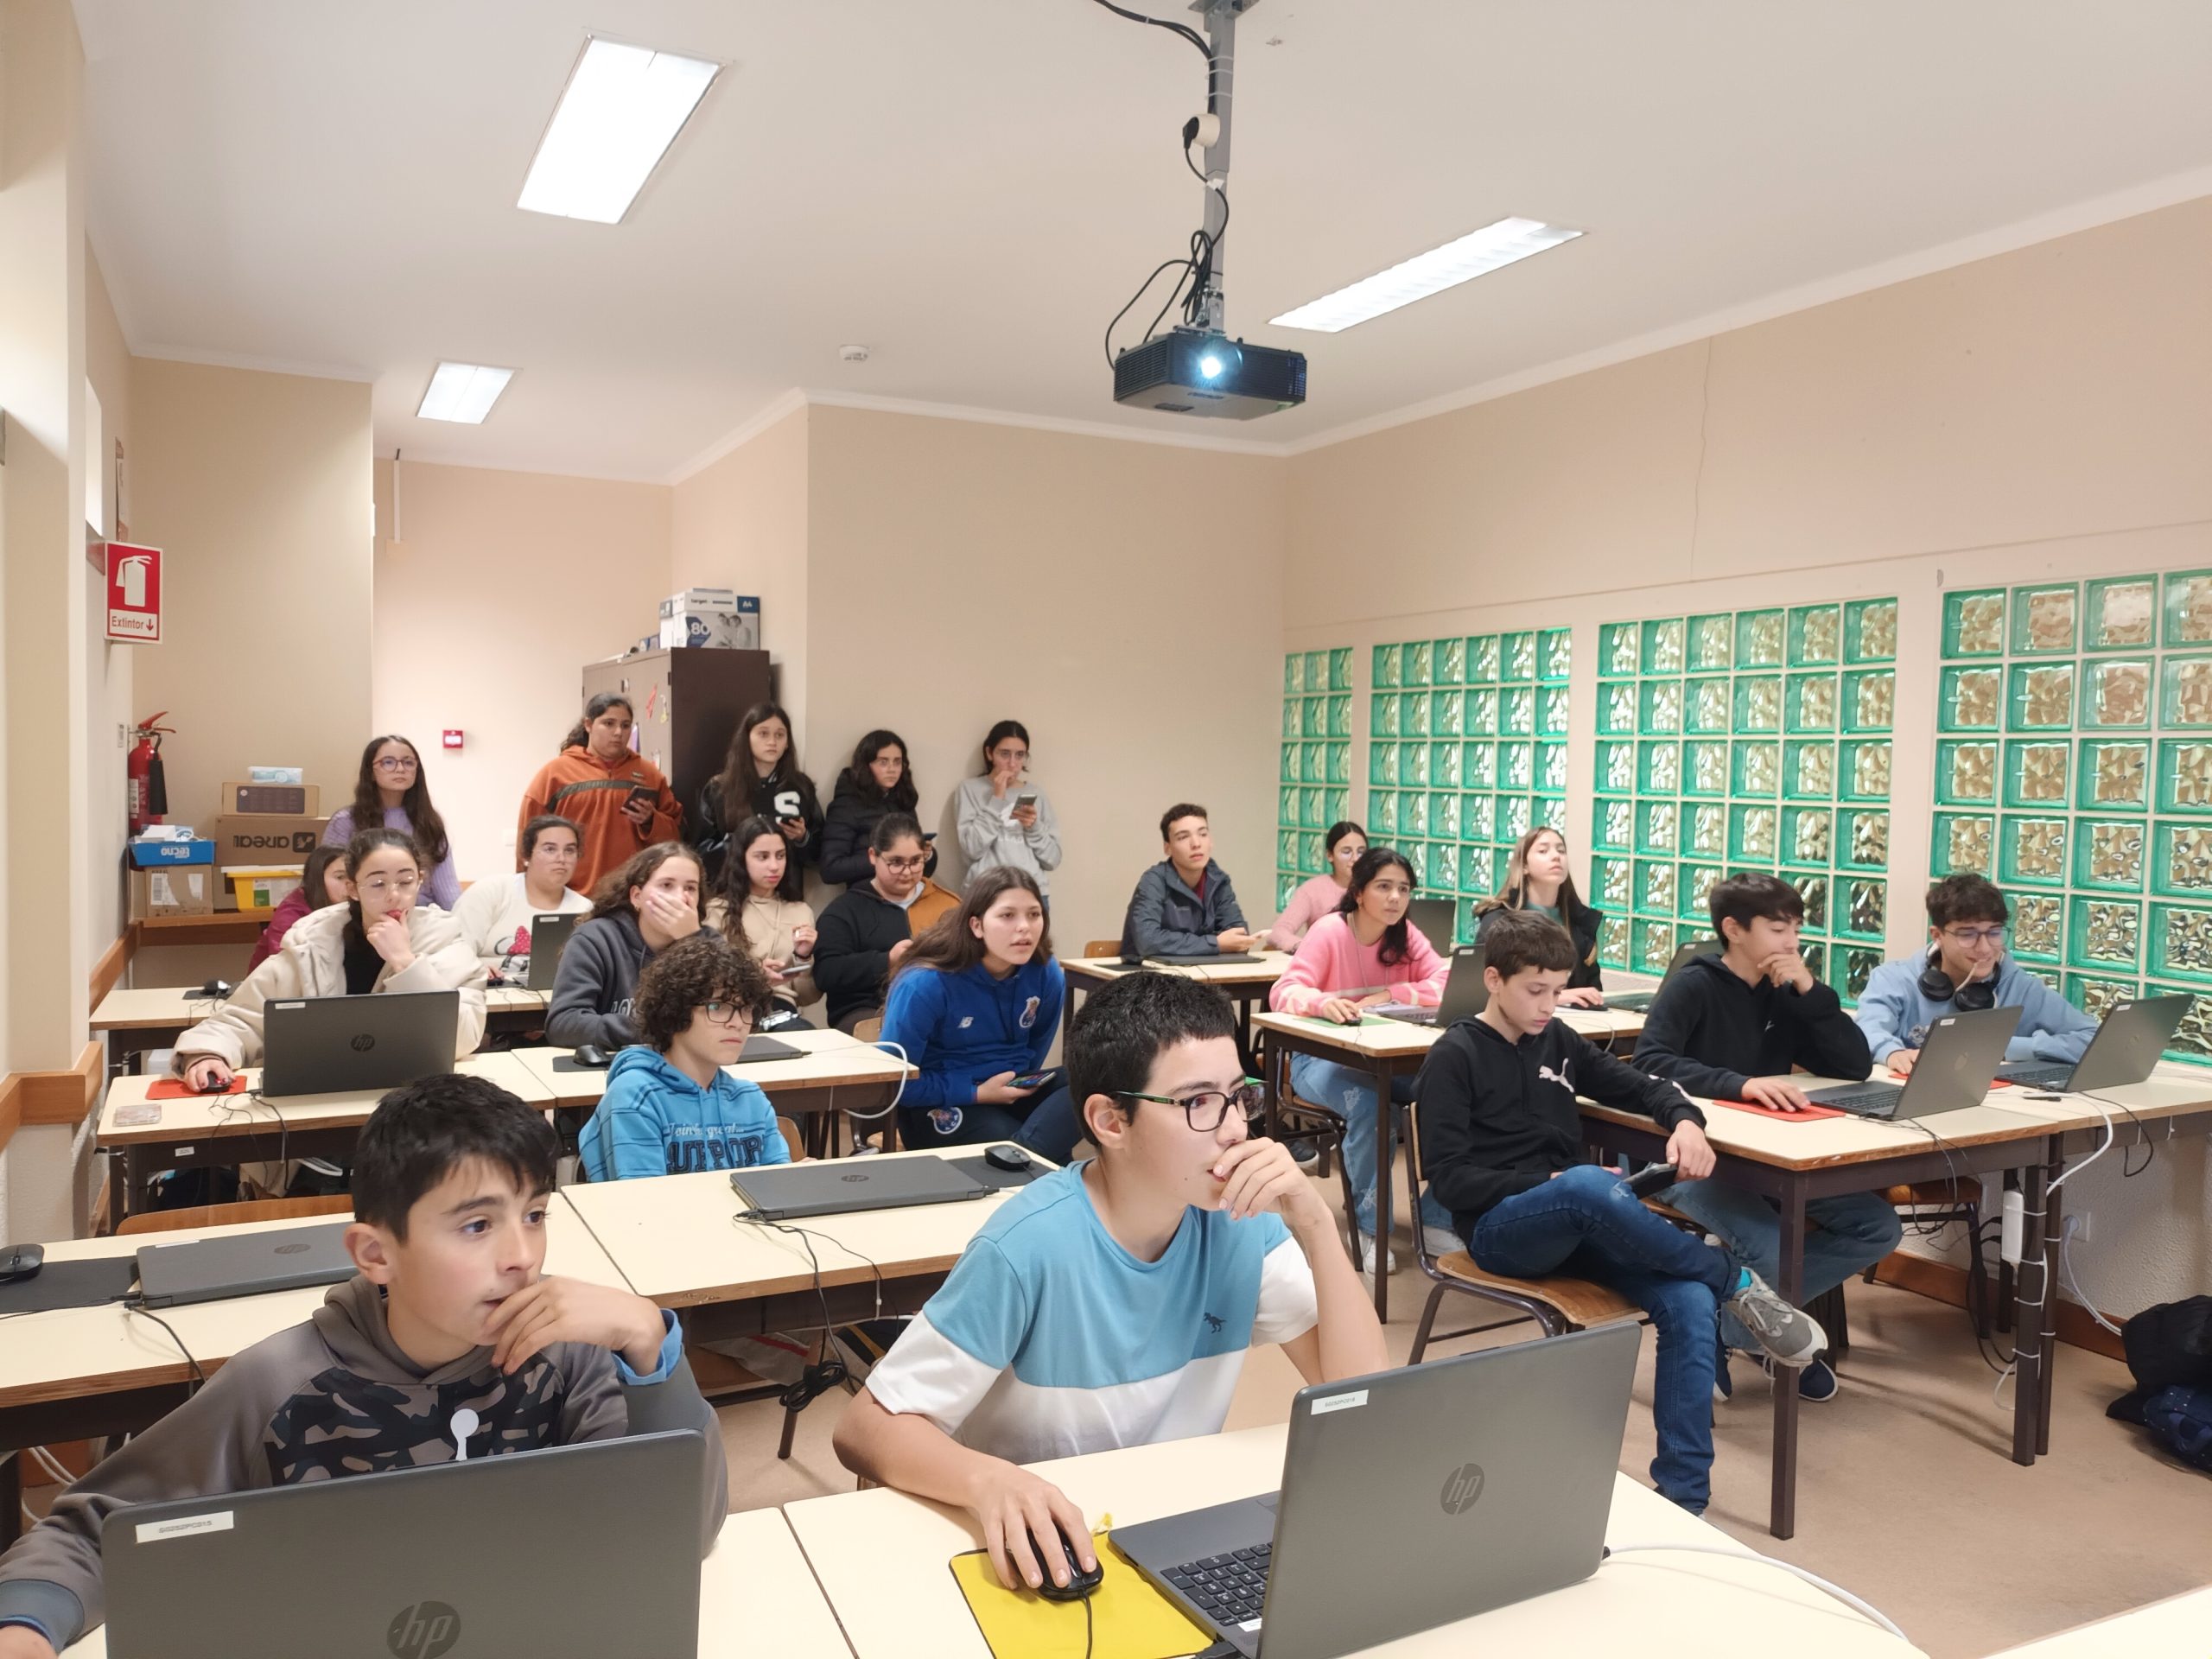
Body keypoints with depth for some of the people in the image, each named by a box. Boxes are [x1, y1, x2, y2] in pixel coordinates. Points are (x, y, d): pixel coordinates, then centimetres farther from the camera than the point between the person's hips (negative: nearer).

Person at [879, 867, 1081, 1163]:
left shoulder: (1046, 974, -6)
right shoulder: (925, 983, -20)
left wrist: (1023, 1084, 0)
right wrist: (976, 1093, -17)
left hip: (1012, 1091, 6)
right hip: (938, 1105, -6)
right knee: (1025, 1155, -35)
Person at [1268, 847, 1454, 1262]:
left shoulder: (1406, 934, 2)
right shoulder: (1329, 931, -12)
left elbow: (1447, 985, -9)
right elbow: (1283, 994, -22)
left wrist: (1386, 995, -22)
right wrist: (1322, 1001, -44)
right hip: (1321, 1058, -4)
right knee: (1371, 1105, -35)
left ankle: (1438, 1218, -8)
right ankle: (1369, 1225, -14)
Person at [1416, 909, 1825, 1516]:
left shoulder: (1558, 1041, 14)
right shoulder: (1454, 1057, -2)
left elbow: (1639, 1085, 20)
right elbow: (1447, 1176, -8)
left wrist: (1684, 1119, -4)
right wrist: (1548, 1184, -19)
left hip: (1576, 1223, 6)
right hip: (1498, 1227, -5)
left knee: (1690, 1303, -24)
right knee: (1588, 1184, -39)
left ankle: (1682, 1497, -17)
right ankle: (1737, 1284, -18)